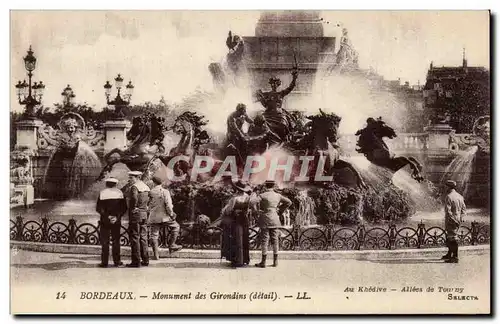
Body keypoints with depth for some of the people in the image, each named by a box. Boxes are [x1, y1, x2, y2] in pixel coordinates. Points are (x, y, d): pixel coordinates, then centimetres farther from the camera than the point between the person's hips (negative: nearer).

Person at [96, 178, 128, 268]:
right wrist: (117, 216, -6)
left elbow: (98, 208, -7)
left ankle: (104, 262, 0)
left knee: (105, 242, 2)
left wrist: (107, 216, -7)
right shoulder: (119, 193, 2)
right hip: (116, 221, 2)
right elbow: (124, 208, -1)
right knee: (116, 241, 8)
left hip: (105, 221, -1)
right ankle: (117, 261, 8)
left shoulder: (102, 193, -3)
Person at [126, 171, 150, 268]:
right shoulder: (146, 187, 14)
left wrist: (133, 208, -16)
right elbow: (148, 199, 21)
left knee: (135, 238, -4)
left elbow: (134, 198, -29)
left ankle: (136, 261, -3)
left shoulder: (134, 187, -13)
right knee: (143, 237, 12)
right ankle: (145, 260, 15)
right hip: (144, 214, 8)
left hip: (135, 214, -8)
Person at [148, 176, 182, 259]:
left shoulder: (150, 193, 1)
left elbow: (148, 205, 7)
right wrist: (171, 214, -3)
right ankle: (171, 245, 15)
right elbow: (168, 205, -13)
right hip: (164, 216, -3)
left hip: (154, 218, 3)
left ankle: (156, 255, 4)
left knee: (154, 235, 6)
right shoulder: (165, 192, -7)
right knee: (176, 227, 19)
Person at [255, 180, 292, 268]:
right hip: (275, 220, 4)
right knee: (275, 240, 9)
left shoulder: (262, 196, -10)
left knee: (264, 240, -1)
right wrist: (280, 210, 13)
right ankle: (275, 261, 13)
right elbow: (289, 202, 11)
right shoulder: (278, 196, 5)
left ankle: (263, 262, 1)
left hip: (265, 220, -4)